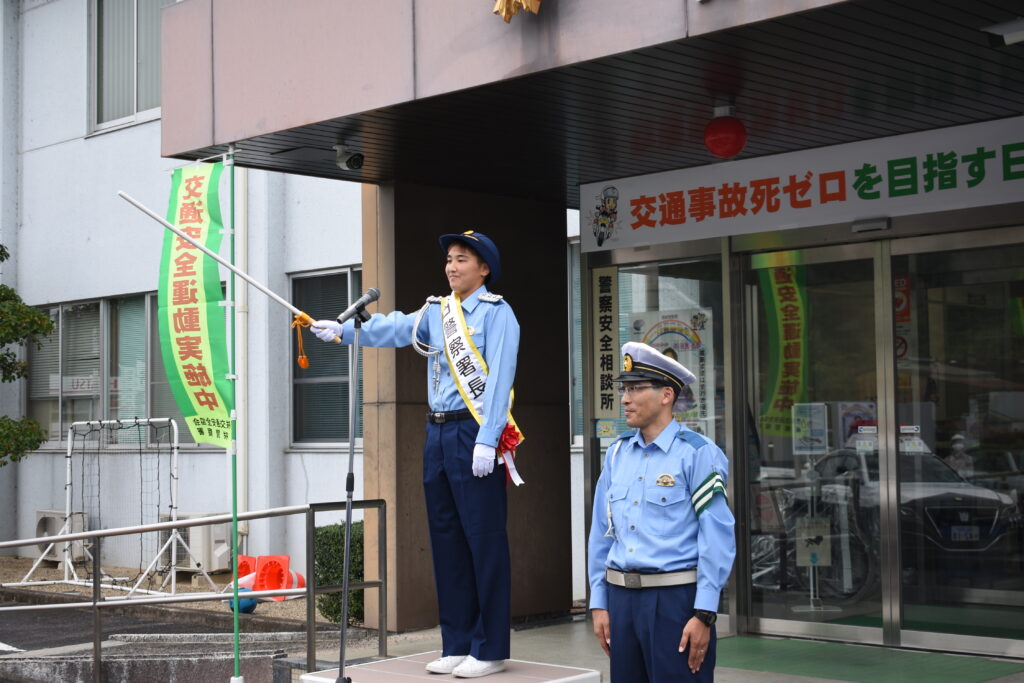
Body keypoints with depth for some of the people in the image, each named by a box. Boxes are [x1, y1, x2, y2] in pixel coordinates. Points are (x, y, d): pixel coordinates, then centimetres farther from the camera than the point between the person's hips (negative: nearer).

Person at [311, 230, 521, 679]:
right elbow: (395, 328, 5)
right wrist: (343, 330, -9)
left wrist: (486, 440, -19)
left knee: (484, 540, -4)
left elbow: (499, 378, -13)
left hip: (473, 434, -7)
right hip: (438, 431, 8)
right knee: (446, 539, 10)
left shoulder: (496, 313, -5)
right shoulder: (436, 312, 16)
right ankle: (457, 645, 19)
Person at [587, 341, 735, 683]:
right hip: (622, 598, 6)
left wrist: (704, 615, -15)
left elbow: (717, 539, -12)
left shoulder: (697, 454, -9)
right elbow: (602, 532, 11)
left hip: (675, 599, -5)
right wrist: (599, 603, 9)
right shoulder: (617, 453, 8)